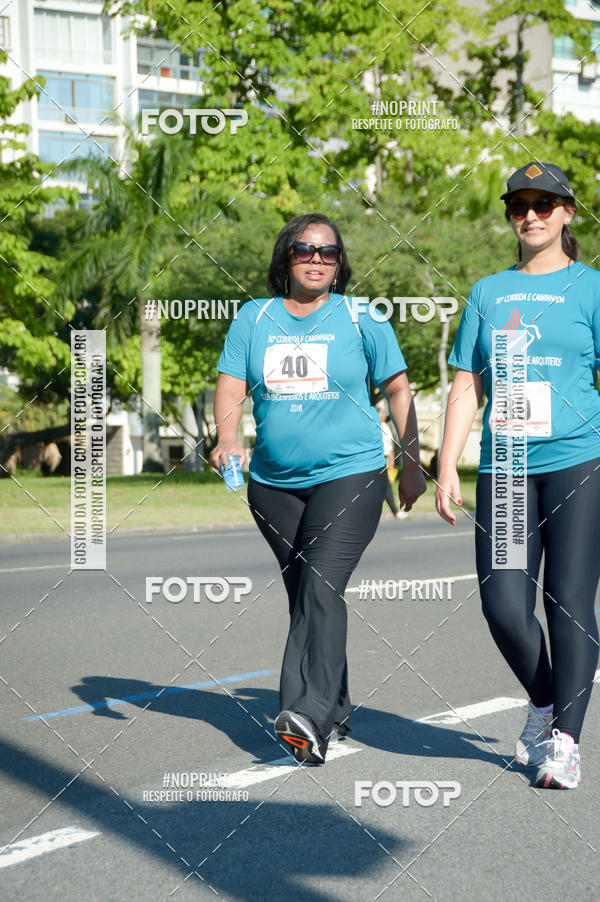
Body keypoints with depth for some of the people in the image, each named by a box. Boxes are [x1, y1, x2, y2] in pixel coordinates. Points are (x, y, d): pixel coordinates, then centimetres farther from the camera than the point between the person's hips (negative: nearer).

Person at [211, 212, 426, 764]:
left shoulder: (361, 319, 2)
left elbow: (398, 390, 8)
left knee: (322, 588, -19)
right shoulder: (254, 318, 7)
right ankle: (335, 713, 25)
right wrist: (227, 437, -17)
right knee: (304, 595, 11)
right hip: (274, 484, 4)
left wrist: (413, 464, 6)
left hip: (351, 474, -4)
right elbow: (230, 387, 2)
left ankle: (308, 717, -27)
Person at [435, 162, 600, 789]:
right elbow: (467, 387, 15)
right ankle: (542, 704, 23)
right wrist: (447, 470, 8)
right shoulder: (489, 292, 15)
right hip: (503, 465, 3)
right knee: (503, 604, -3)